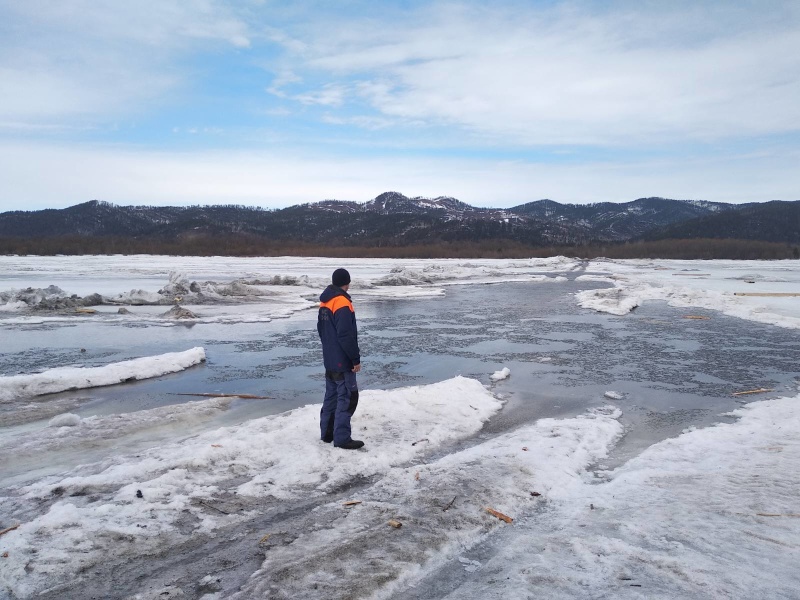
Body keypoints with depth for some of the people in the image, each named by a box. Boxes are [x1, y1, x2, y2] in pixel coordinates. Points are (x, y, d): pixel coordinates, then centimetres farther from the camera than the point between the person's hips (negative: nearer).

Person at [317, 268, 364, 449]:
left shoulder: (325, 302, 9)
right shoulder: (342, 304, -20)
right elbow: (346, 336, -23)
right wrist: (355, 359, -16)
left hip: (330, 360, 9)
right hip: (343, 362, -9)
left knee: (331, 396, 16)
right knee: (347, 398, -3)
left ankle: (327, 433, 24)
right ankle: (342, 438, 0)